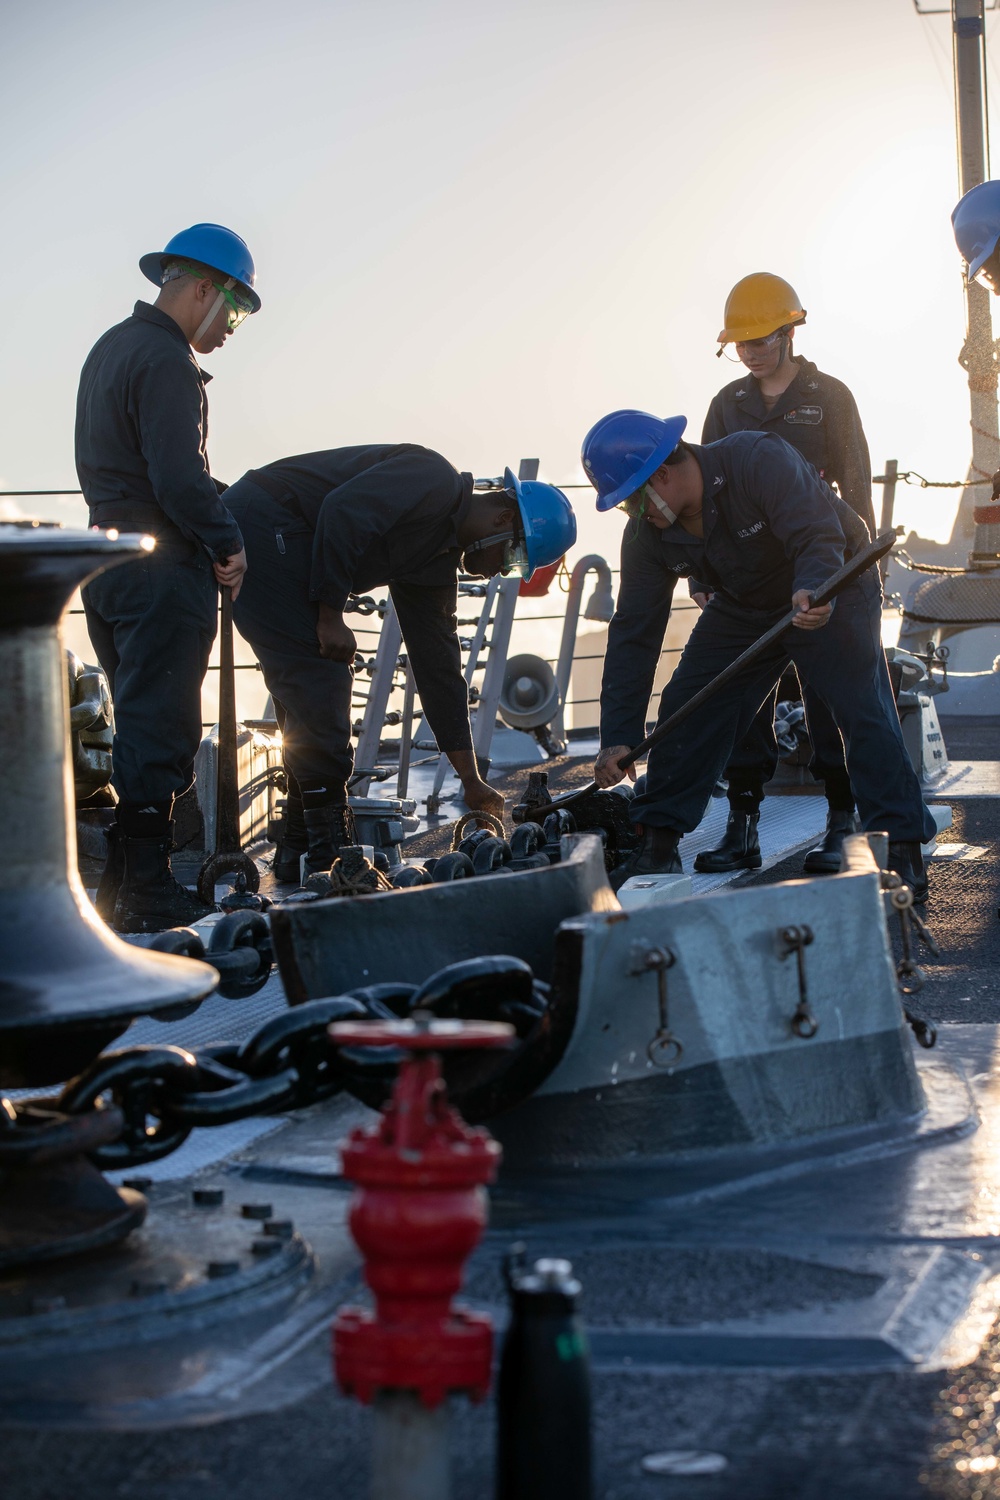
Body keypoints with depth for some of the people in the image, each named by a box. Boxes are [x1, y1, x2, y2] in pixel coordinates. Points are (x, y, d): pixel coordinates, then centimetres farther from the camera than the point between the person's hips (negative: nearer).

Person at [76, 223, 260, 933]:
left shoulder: (110, 348, 17)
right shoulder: (166, 362, -15)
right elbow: (181, 479, -24)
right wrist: (227, 541, -10)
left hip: (108, 563, 10)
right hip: (164, 573, -10)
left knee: (138, 723, 16)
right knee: (159, 732, -5)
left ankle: (120, 882, 19)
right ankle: (144, 892, -2)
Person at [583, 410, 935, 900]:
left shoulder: (760, 460, -33)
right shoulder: (647, 533, -15)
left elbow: (820, 537, -41)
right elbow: (632, 633, -13)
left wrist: (812, 592, -63)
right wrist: (618, 737, -18)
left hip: (829, 588, -5)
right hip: (745, 604, 6)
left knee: (863, 708, -20)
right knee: (685, 709, -4)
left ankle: (903, 854, -18)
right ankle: (657, 848, 6)